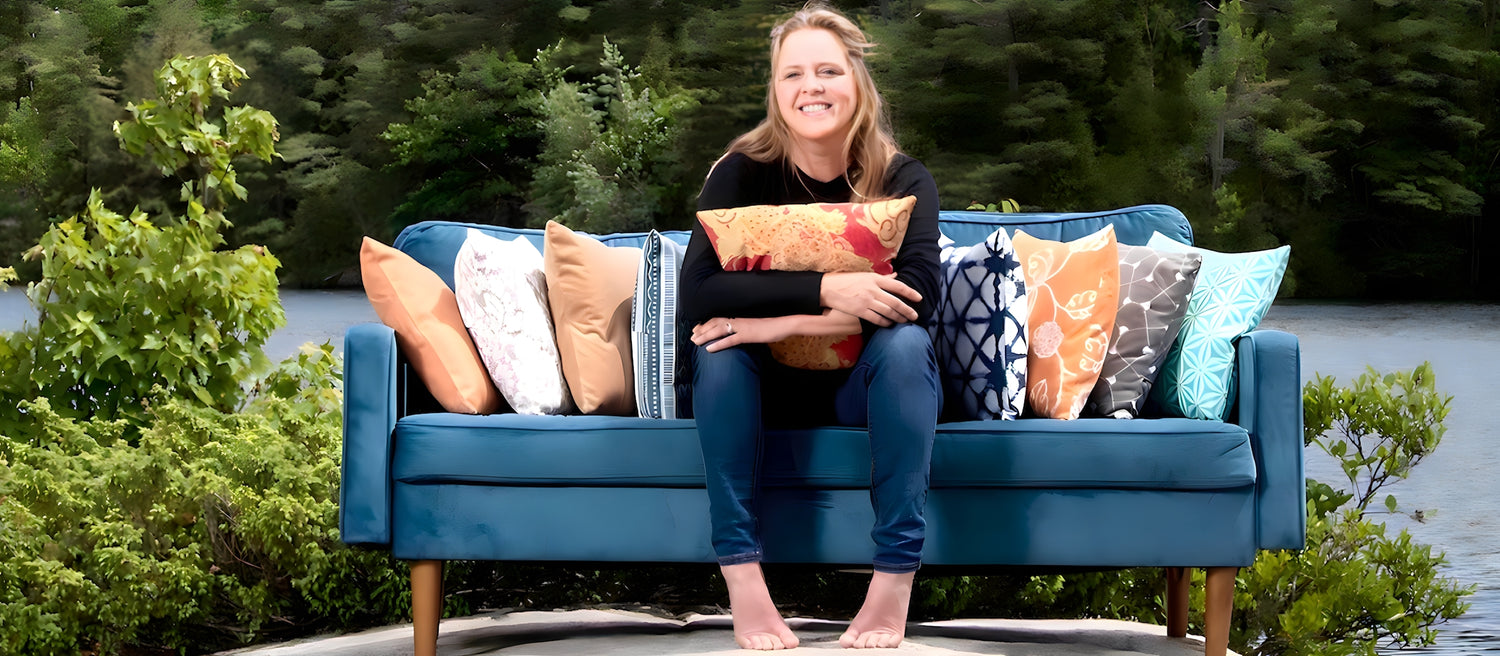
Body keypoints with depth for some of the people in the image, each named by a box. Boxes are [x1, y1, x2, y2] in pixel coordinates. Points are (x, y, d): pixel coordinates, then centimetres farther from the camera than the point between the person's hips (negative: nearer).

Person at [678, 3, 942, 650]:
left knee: (904, 341, -31)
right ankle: (741, 579, -34)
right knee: (719, 340, -29)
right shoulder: (742, 173, -8)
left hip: (865, 386, -1)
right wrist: (825, 290, -35)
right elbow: (695, 291, -24)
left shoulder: (903, 179, -8)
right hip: (769, 387, 1)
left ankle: (894, 582, -34)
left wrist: (783, 322, -34)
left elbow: (918, 292, -27)